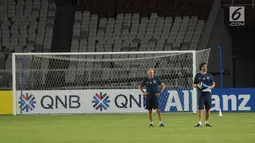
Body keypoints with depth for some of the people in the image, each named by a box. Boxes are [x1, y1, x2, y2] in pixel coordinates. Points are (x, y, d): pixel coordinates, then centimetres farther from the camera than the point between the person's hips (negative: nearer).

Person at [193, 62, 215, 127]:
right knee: (200, 108, -10)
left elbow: (213, 84, 14)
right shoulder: (198, 75, 7)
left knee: (208, 109, 4)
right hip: (200, 94, -2)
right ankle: (199, 123, -10)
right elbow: (194, 85, 11)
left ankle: (207, 122, 13)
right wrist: (197, 85, -11)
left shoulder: (209, 75, 9)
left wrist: (211, 87, -8)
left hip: (208, 93, 2)